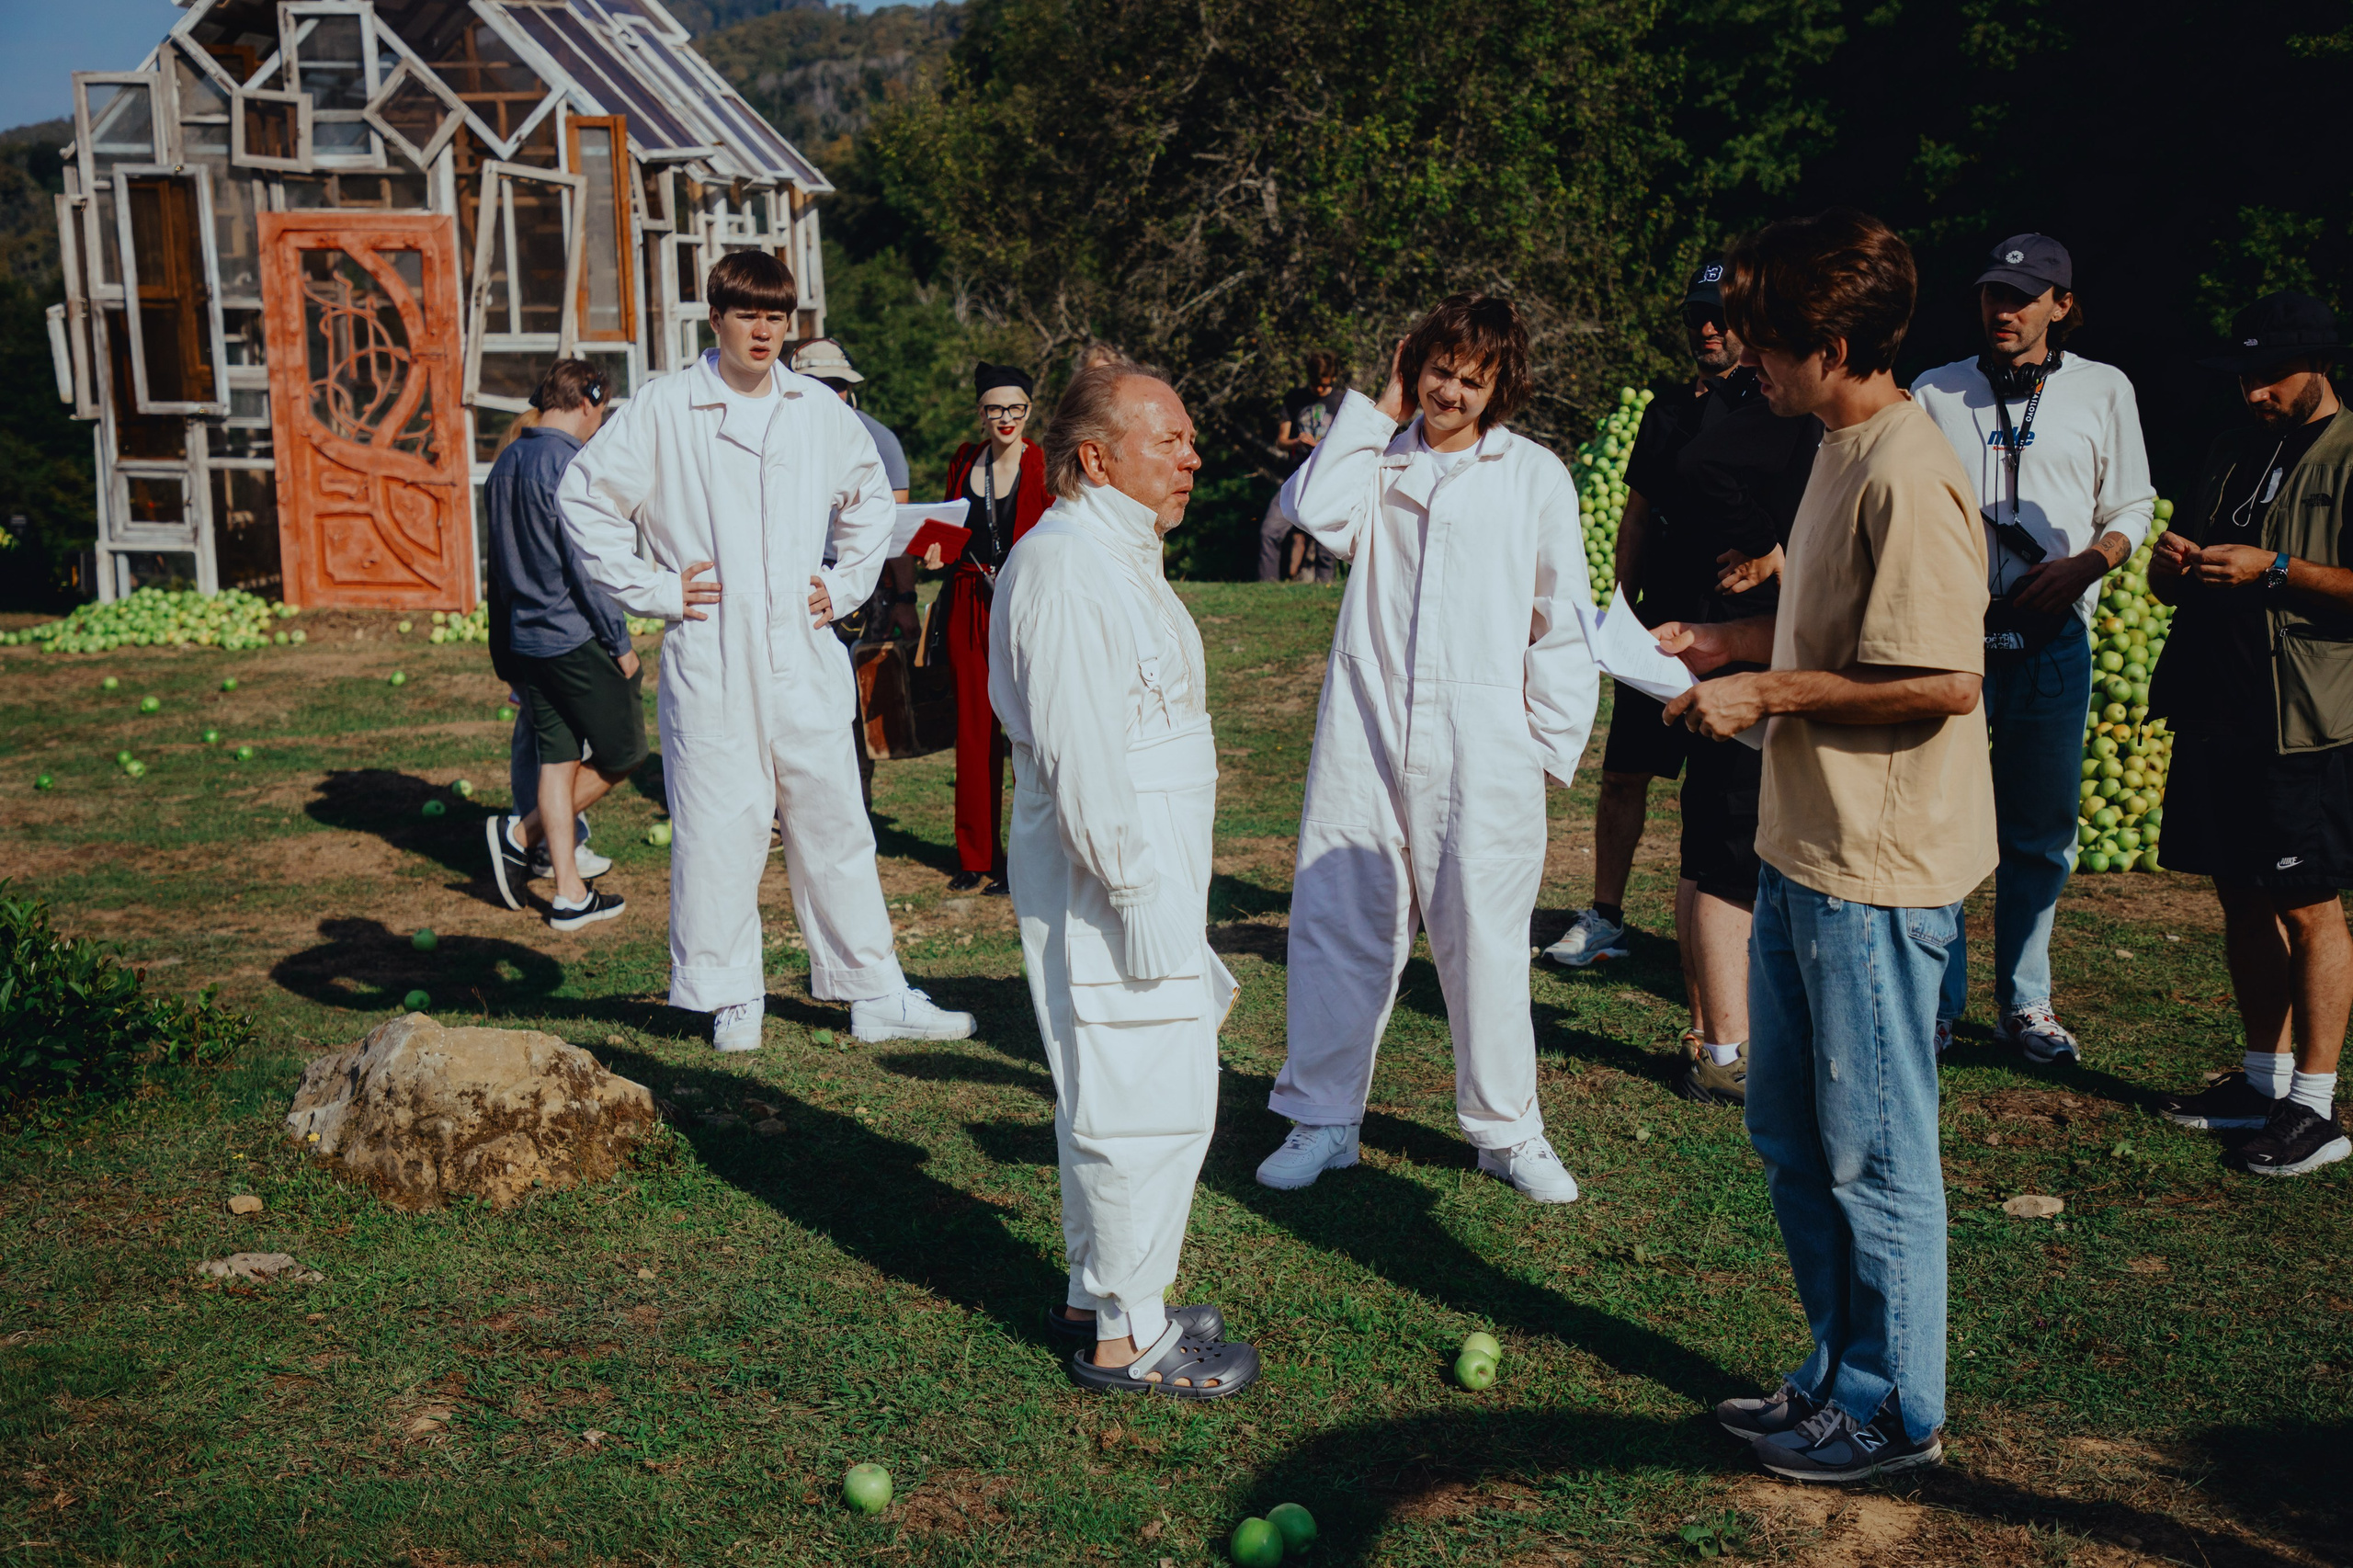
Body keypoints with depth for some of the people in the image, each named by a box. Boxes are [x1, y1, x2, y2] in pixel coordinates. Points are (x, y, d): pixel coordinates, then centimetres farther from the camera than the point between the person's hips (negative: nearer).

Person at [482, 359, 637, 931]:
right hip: (577, 638, -8)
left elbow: (501, 562, 17)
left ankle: (570, 894, 8)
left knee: (559, 760, 9)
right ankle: (520, 834, 6)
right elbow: (588, 566, -18)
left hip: (526, 641, 9)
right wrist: (621, 643, -11)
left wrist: (505, 649, 22)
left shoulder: (505, 463, 13)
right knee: (622, 754, 5)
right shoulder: (570, 464, -14)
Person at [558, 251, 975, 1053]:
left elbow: (871, 497, 27)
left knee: (835, 821, 7)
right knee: (718, 828, 0)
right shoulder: (664, 408, -1)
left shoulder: (820, 410, 10)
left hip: (804, 653, 3)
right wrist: (650, 589, -3)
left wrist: (846, 583, 15)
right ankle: (731, 1000, 15)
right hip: (710, 658, -3)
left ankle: (877, 994, 15)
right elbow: (584, 497, 2)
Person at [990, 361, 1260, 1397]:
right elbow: (1081, 758, -23)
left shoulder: (1122, 557, 18)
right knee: (1149, 1106, -5)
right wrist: (1141, 895, -22)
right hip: (1105, 881, -11)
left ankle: (1098, 1294, 30)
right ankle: (1126, 1338, 7)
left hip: (1149, 868, 11)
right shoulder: (1060, 568, -17)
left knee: (1115, 1095, 17)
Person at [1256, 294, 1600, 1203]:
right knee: (1338, 924, 5)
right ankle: (1323, 1118, 19)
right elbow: (1317, 511, -11)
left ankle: (1507, 1130, 20)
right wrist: (1380, 409, -1)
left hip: (1482, 745, -1)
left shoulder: (1534, 474, 8)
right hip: (1365, 731, 1)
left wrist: (1551, 744, 3)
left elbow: (1561, 619, 9)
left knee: (1482, 937, 2)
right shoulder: (1377, 462, 11)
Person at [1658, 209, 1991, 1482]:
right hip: (1801, 851, 10)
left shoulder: (1909, 476, -19)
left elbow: (1942, 680, -23)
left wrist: (1767, 692, -16)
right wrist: (1719, 645, 12)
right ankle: (1838, 1377, 33)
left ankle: (1893, 1413, 21)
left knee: (1872, 1154, 4)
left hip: (1878, 872, -10)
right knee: (1790, 1135, 18)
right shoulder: (1842, 451, 12)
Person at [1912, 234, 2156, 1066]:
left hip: (2052, 638, 1)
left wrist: (2085, 565, -8)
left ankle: (2024, 1002, 20)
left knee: (2042, 831, 6)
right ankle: (1937, 1001, 10)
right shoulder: (1935, 392, 10)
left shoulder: (2103, 390, 10)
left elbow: (2133, 505, 11)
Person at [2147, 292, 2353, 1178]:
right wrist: (2170, 563, 0)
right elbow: (2174, 590, 22)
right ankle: (2264, 1081, 23)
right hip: (2218, 713, 7)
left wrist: (2274, 569, -20)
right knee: (2241, 897, 12)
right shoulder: (2231, 456, 17)